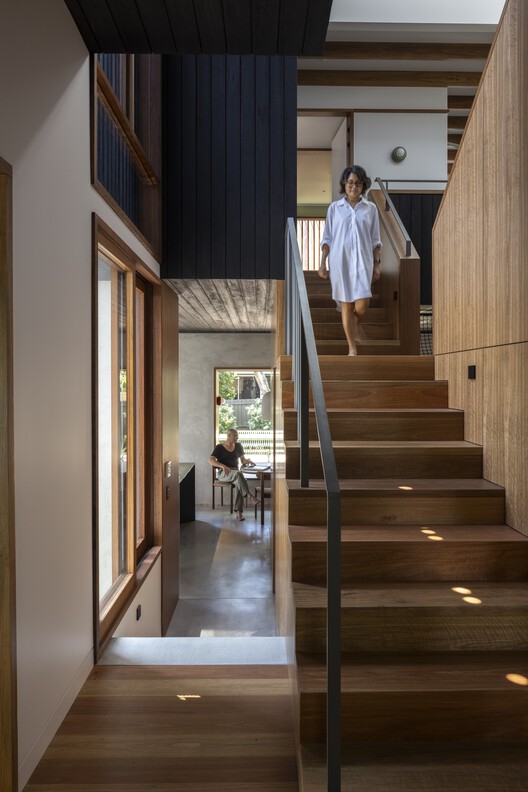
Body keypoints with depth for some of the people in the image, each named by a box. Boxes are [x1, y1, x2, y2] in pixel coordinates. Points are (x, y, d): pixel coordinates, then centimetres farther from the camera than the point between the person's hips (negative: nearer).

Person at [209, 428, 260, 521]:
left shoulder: (238, 446, 15)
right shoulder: (219, 447, 1)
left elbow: (243, 460, 22)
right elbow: (211, 460, -11)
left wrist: (247, 461, -4)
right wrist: (223, 466, -29)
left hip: (235, 473, 3)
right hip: (224, 474, -3)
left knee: (239, 483, -35)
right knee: (238, 473, -38)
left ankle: (239, 511, -40)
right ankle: (249, 496, -44)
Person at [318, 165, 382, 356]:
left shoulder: (370, 208, 8)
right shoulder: (334, 208, 6)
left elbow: (375, 240, 9)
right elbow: (327, 238, 6)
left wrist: (376, 264, 4)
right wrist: (322, 263, 0)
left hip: (362, 261, 1)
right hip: (340, 261, 0)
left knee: (362, 305, -9)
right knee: (347, 304, 0)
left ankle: (354, 325, 28)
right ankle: (352, 348, 9)